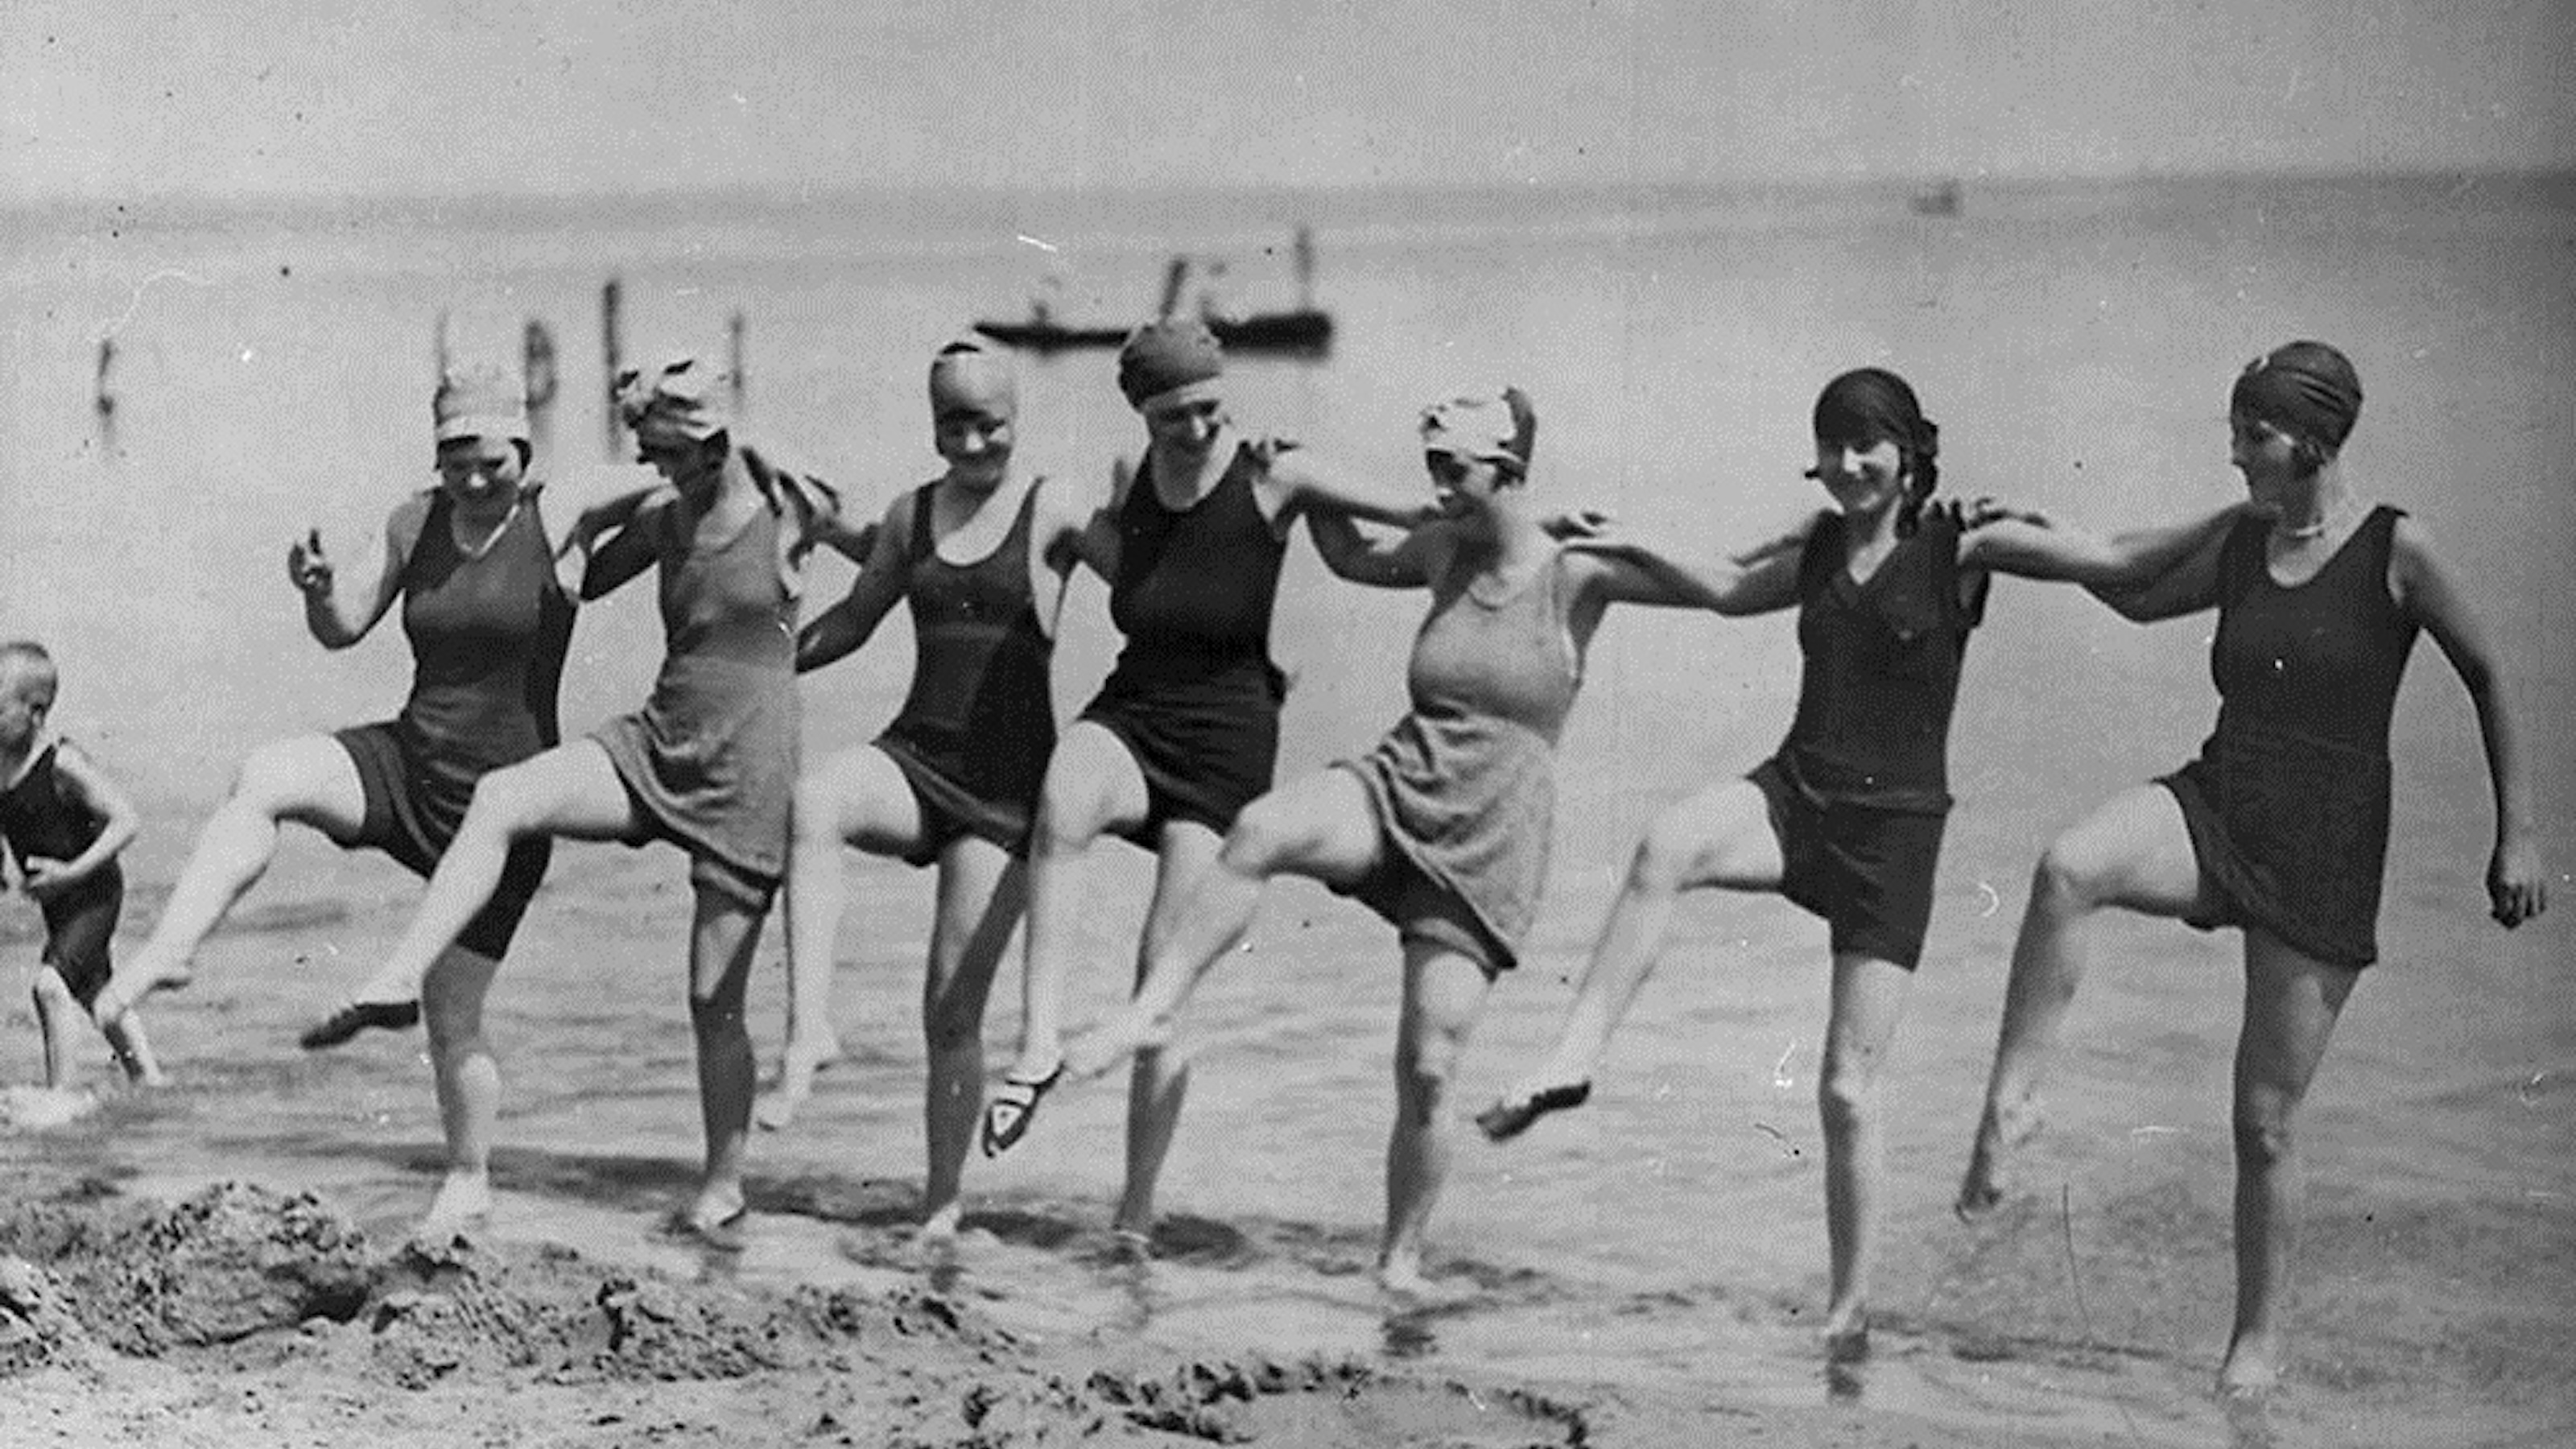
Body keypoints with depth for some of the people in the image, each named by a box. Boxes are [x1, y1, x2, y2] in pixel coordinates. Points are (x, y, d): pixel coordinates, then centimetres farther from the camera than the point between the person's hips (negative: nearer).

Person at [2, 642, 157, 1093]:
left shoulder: (62, 764, -25)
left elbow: (127, 820, -26)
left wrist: (73, 872, -29)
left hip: (92, 892, -9)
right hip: (56, 899, 9)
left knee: (51, 983, -23)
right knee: (92, 989, 21)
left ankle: (63, 1086, -18)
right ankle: (147, 1077, 37)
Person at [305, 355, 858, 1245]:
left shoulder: (791, 506, -6)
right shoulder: (661, 518, 7)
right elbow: (579, 580, 23)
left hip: (747, 773, -4)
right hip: (655, 745, 4)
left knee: (715, 999, 0)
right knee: (499, 799, -23)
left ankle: (723, 1192, 16)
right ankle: (395, 983, -27)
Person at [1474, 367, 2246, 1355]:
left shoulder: (1964, 548, -3)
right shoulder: (1819, 552, 11)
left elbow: (2122, 561, -7)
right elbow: (1725, 589, 31)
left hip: (1894, 830, -3)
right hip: (1796, 793, 4)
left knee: (1848, 1087, -3)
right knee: (1667, 844, -33)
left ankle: (1851, 1303, 13)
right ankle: (1575, 1057, -31)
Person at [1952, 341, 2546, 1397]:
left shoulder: (2396, 552, -8)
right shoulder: (2244, 546, 6)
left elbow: (2488, 679, 0)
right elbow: (2139, 595, 23)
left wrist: (2517, 834, -1)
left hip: (2323, 853, -4)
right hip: (2213, 808, 4)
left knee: (2265, 1119, 2)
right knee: (2067, 869, -31)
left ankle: (2259, 1340, 20)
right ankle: (2009, 1103, -22)